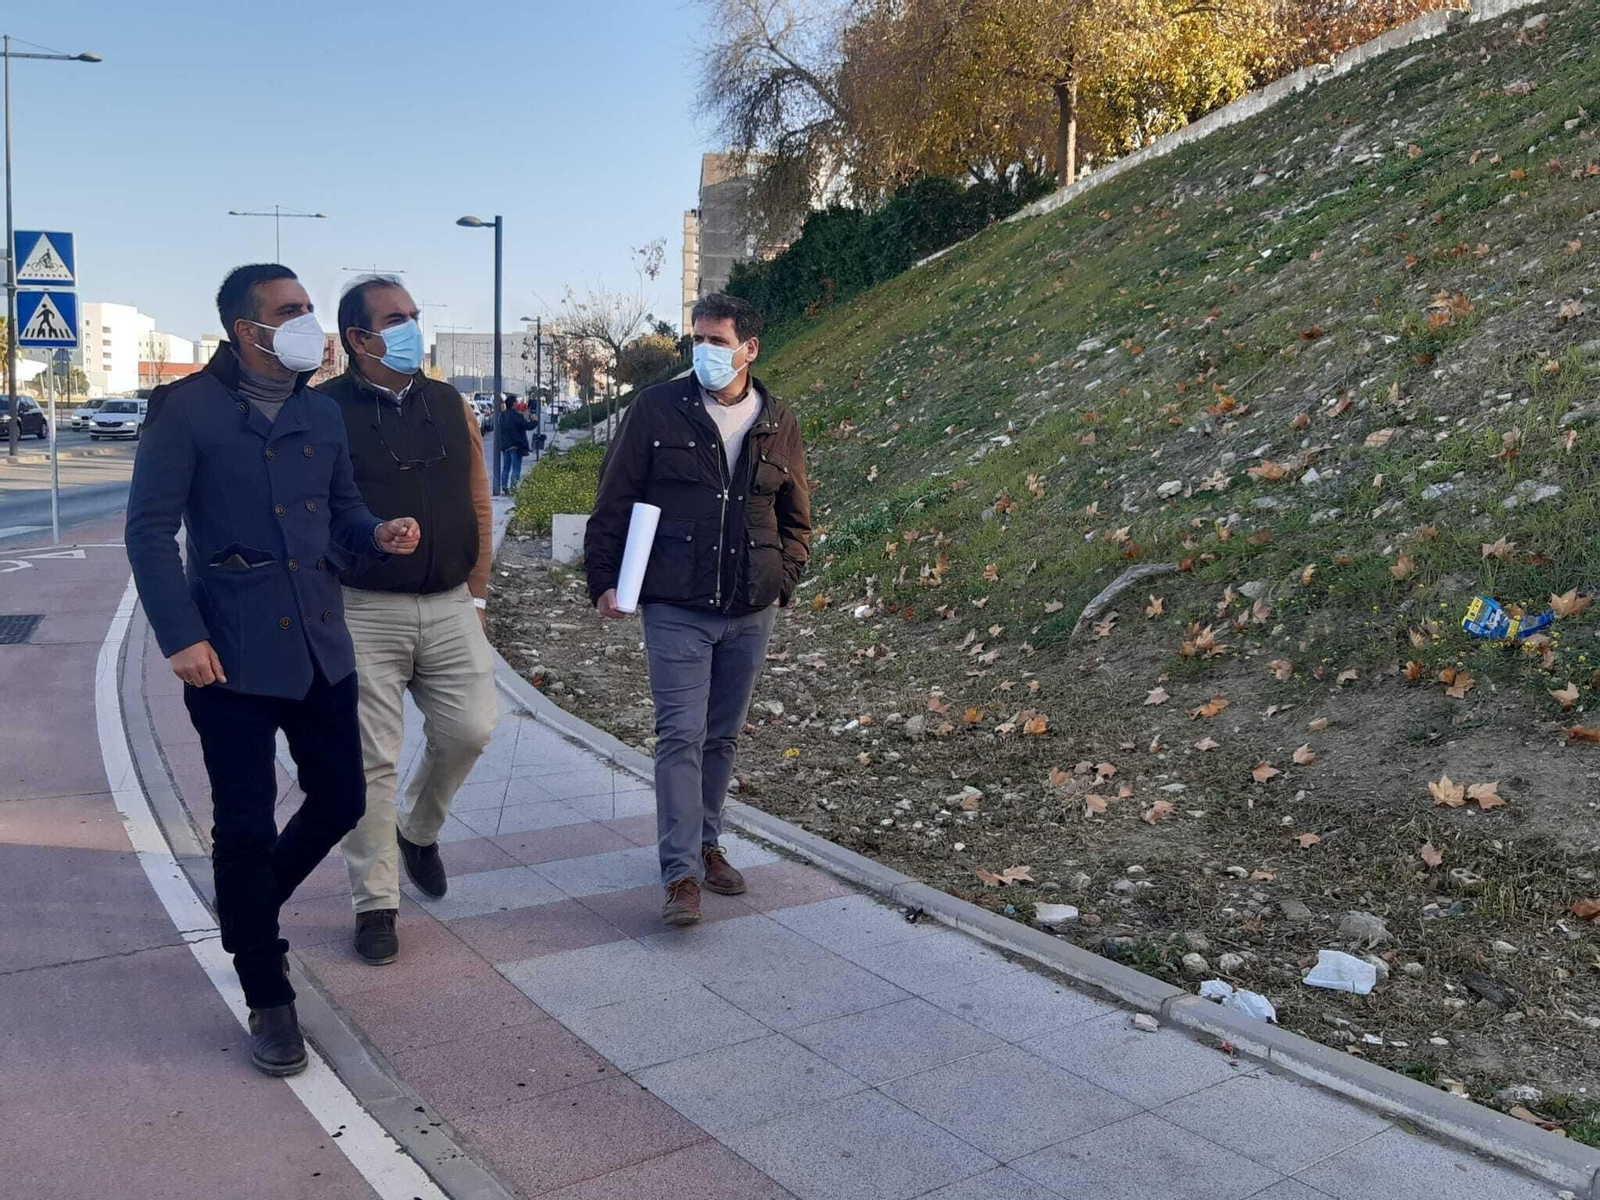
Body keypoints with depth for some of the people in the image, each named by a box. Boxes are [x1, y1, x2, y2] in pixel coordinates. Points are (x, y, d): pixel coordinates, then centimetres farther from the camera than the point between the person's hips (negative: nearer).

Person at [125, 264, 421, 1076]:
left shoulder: (321, 412, 12)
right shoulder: (187, 409, -6)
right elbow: (150, 529, -8)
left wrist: (377, 534, -4)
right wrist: (181, 636, -16)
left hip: (319, 643, 6)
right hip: (231, 650, -5)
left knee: (340, 801, 9)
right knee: (246, 825, 2)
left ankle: (249, 907, 39)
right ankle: (268, 1000, 18)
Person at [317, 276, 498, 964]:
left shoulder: (452, 407, 9)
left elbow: (477, 505, 13)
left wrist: (476, 593, 11)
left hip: (450, 608, 4)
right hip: (363, 614, -4)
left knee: (469, 730, 1)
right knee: (371, 760, 1)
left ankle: (418, 832, 31)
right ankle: (375, 903, 15)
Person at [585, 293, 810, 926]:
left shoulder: (779, 425, 6)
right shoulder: (658, 409, -2)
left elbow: (796, 518, 18)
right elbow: (614, 499, 2)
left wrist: (782, 578, 6)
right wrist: (604, 580, -3)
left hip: (750, 613, 3)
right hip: (676, 608, -3)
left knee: (722, 736, 14)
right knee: (681, 736, -7)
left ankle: (706, 843, 30)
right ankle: (681, 875, -3)